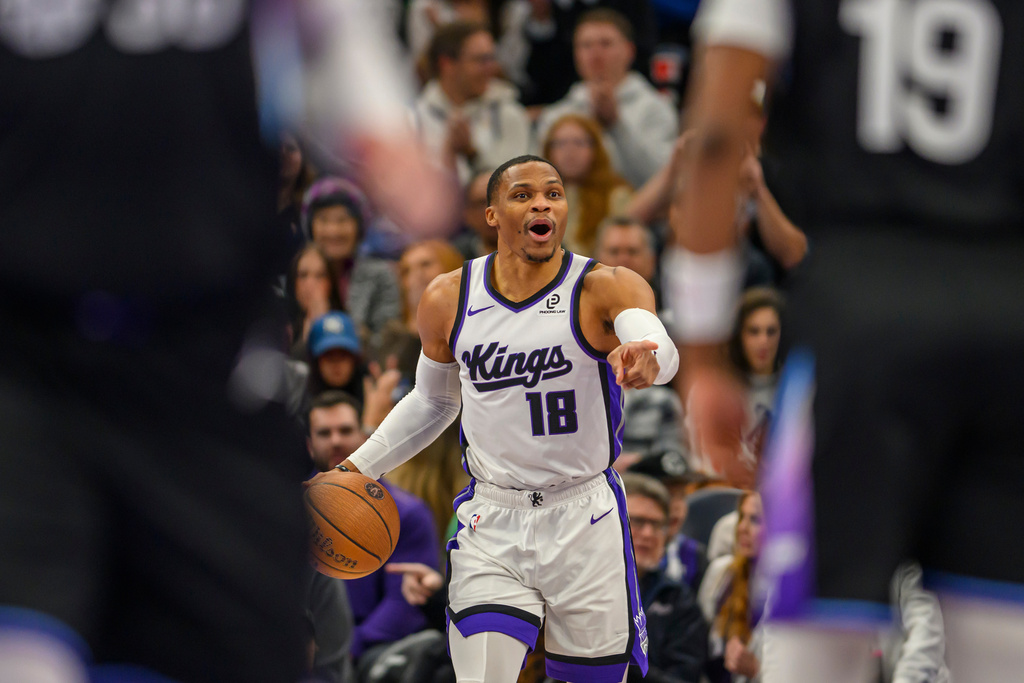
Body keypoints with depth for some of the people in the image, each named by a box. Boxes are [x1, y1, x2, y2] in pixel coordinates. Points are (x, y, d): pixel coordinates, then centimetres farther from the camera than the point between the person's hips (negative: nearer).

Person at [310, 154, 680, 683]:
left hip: (586, 524, -1)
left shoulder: (606, 289, -10)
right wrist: (359, 468, 9)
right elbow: (432, 401, 18)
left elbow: (660, 350, -32)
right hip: (491, 527, 1)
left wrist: (643, 356, -56)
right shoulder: (448, 300, 1)